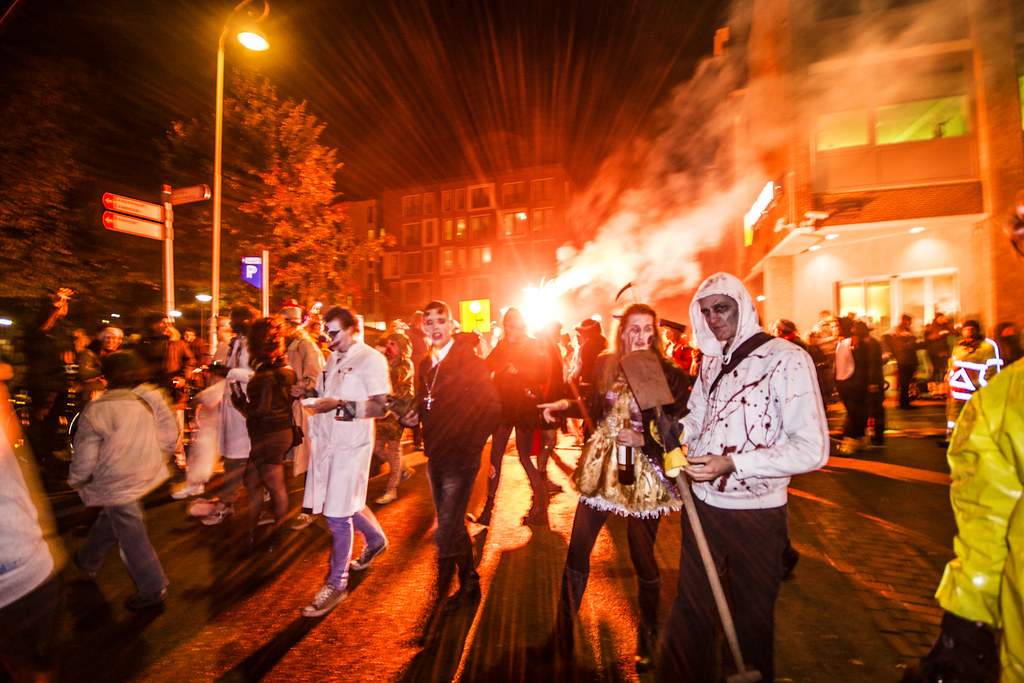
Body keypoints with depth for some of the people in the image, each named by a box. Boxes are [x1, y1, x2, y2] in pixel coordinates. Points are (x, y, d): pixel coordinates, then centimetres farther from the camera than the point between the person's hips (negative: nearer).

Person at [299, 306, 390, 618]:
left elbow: (381, 406, -17)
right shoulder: (332, 360, 15)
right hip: (326, 440, 8)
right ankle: (375, 538, 45)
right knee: (345, 504, 19)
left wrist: (339, 404, -24)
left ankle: (336, 583, 19)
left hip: (350, 444, -8)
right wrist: (309, 393, 4)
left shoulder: (371, 359, -11)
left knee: (337, 514, -1)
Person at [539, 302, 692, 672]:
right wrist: (567, 404, -1)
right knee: (576, 551, 10)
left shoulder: (669, 374, -9)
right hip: (600, 467, 3)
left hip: (643, 475, -3)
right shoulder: (605, 365, 2)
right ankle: (564, 631, 35)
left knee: (643, 558, 12)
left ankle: (648, 635, 43)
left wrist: (644, 440, -19)